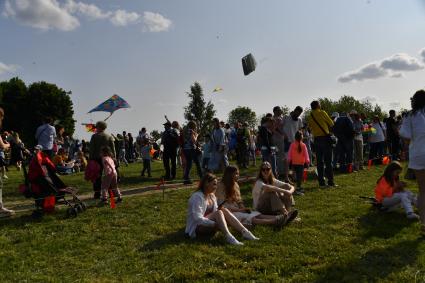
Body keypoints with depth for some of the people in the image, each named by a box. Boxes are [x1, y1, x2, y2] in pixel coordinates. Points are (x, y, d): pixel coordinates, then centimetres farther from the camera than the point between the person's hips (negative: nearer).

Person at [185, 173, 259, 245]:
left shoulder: (212, 196, 10)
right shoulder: (197, 197, -17)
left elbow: (215, 213, 9)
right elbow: (198, 218, -25)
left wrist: (219, 209, -13)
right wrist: (215, 224, -30)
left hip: (210, 225, 8)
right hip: (196, 228, -8)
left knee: (225, 211, -17)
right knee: (218, 213, -30)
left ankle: (245, 232, -24)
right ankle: (229, 237, -44)